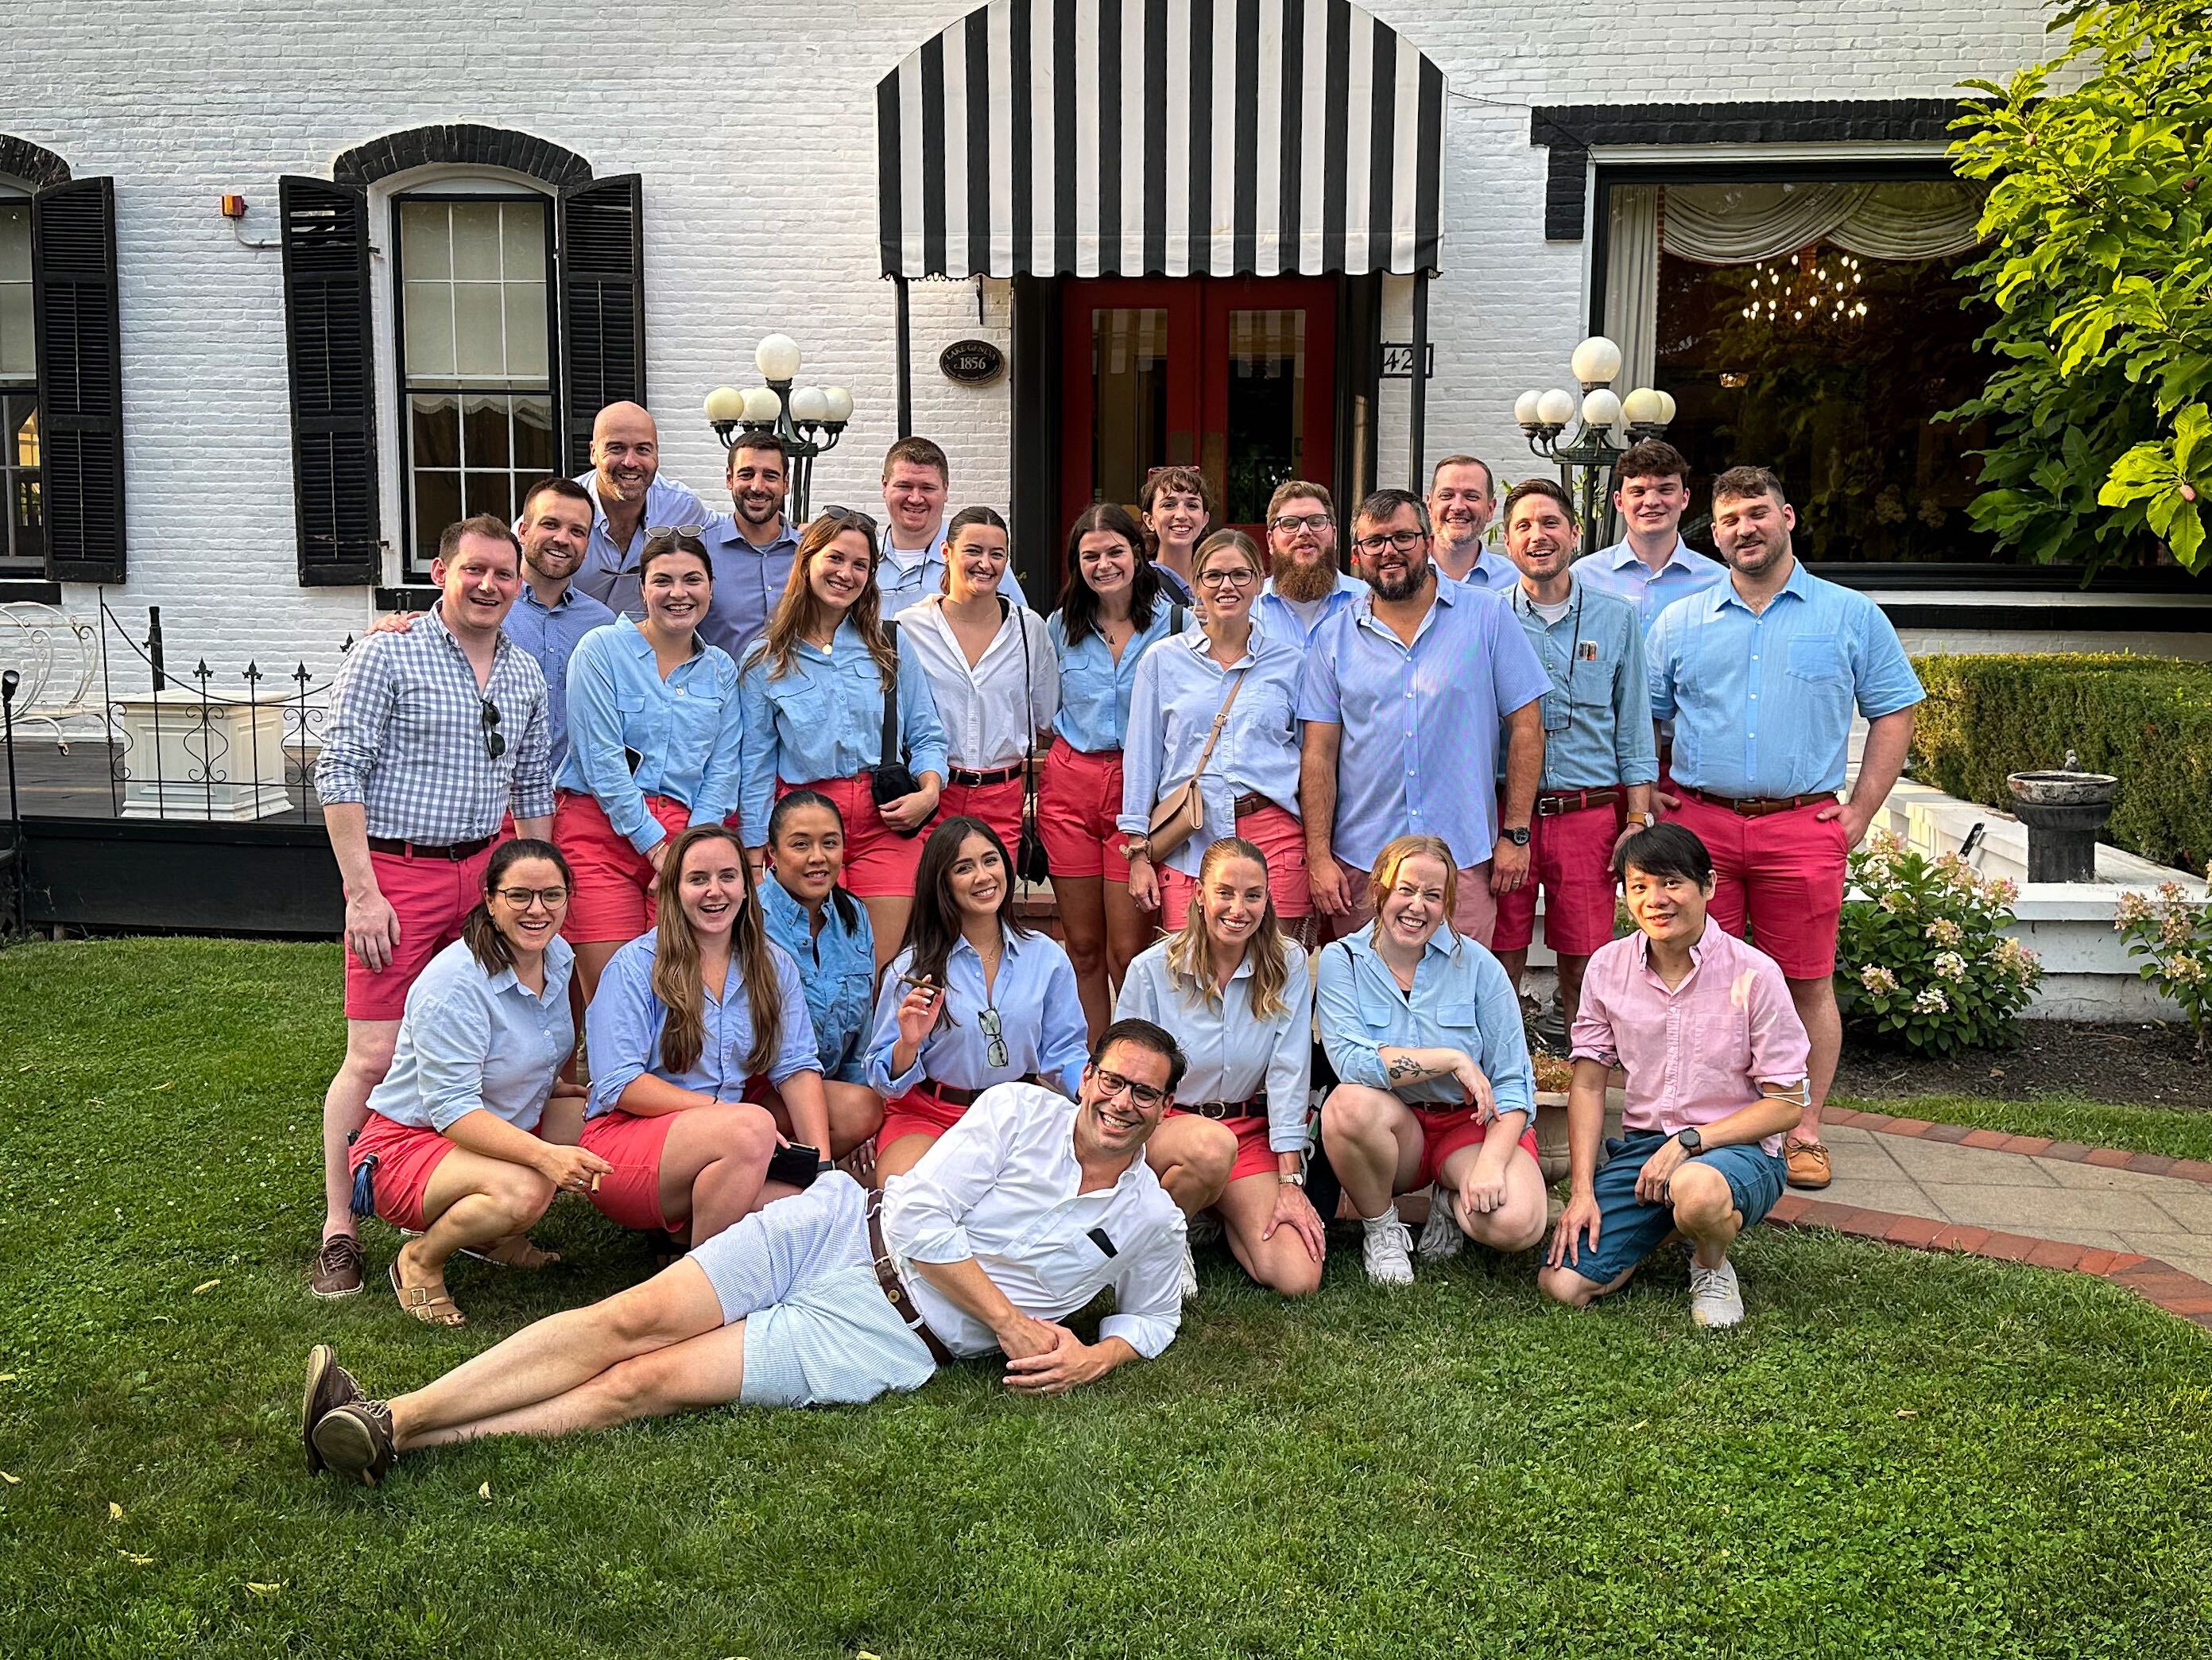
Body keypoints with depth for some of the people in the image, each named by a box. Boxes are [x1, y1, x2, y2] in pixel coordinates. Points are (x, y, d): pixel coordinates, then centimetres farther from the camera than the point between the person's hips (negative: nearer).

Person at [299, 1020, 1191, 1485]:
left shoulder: (1151, 1223, 7)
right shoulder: (1022, 1109, 2)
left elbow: (1153, 1314, 23)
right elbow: (921, 1216, -4)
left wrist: (1096, 1358, 1)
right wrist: (1009, 1318, -8)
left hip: (888, 1338, -1)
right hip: (840, 1229, 1)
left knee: (648, 1382, -17)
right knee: (633, 1318, -18)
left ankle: (406, 1441, -25)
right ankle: (389, 1416, -20)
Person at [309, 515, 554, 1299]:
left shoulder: (526, 676, 13)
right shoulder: (386, 655, -4)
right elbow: (339, 774, -8)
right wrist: (362, 893, -13)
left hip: (485, 872, 5)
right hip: (398, 873, -5)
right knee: (375, 1057, -6)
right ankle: (339, 1230, 5)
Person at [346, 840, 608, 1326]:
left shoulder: (557, 957, 0)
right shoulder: (455, 983, -25)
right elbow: (451, 1109, -30)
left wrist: (567, 1090, 0)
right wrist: (545, 1155, -41)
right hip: (410, 1140, -9)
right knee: (524, 1191, -36)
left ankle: (495, 1235, 6)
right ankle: (421, 1260, -7)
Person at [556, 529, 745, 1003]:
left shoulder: (721, 669, 13)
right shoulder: (603, 649, -1)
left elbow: (722, 770, 9)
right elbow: (601, 761, -7)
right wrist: (654, 845, -9)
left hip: (688, 835, 4)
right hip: (600, 830, -3)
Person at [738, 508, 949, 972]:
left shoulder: (892, 646, 10)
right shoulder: (765, 661, 6)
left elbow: (926, 736, 12)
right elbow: (756, 765, 8)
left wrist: (929, 793, -8)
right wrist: (755, 857, 5)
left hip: (886, 820, 1)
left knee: (883, 972, -3)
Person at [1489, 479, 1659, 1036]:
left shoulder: (1616, 618, 9)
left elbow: (1634, 729, 10)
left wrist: (1638, 821, 3)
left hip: (1590, 816, 0)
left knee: (1584, 969, 4)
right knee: (1500, 968, 2)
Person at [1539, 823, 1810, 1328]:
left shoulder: (1753, 974, -9)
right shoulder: (1607, 967, 2)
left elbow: (1787, 1104, -7)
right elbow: (1588, 1085, 7)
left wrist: (1689, 1141, -17)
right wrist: (1582, 1190, -3)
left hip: (1738, 1149, -4)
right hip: (1639, 1147, 4)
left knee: (1695, 1189, -41)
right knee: (1561, 1284, -13)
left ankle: (1712, 1267, -3)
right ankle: (1669, 1222, 16)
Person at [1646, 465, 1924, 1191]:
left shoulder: (1850, 616, 7)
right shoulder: (1680, 622, 11)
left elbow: (1893, 715, 9)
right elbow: (1638, 718, 15)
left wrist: (1859, 813, 1)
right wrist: (1647, 799, 3)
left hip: (1803, 826, -1)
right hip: (1698, 823, 1)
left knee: (1808, 985, 3)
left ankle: (1804, 1133, 14)